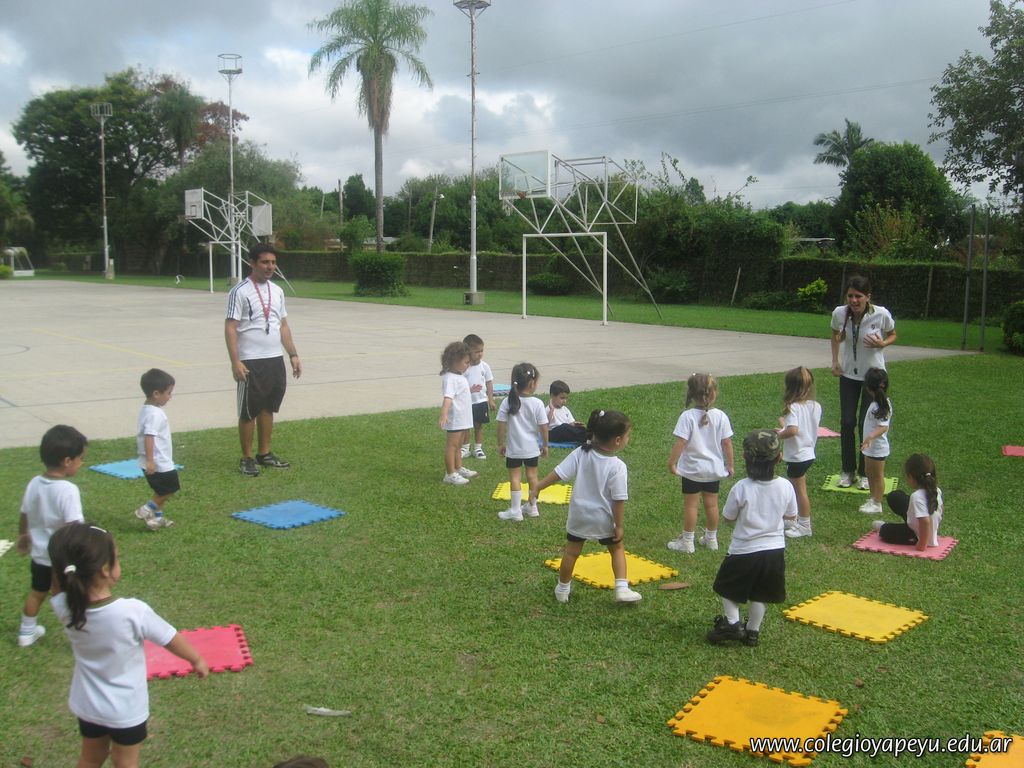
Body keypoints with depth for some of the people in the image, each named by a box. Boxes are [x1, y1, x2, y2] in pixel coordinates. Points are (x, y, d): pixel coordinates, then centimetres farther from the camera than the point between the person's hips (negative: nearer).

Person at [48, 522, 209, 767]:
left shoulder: (65, 608, -21)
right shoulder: (133, 611, -31)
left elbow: (58, 586, 3)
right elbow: (172, 640, -16)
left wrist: (63, 556, -15)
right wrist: (197, 660, 2)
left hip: (87, 705, 4)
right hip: (126, 710, -4)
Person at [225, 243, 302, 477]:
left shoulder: (277, 291, 12)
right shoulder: (240, 292, -10)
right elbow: (230, 328, -13)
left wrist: (293, 354, 12)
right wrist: (235, 362, -20)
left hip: (276, 360, 7)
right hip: (251, 362, -7)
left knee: (268, 408, 13)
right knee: (248, 412, 1)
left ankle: (264, 453, 24)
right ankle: (247, 458, 10)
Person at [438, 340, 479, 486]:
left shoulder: (459, 376, 10)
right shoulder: (450, 378, -22)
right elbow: (447, 397, -35)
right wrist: (444, 414, -46)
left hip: (463, 418, 10)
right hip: (454, 419, -10)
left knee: (458, 445, 20)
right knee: (451, 445, -2)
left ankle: (459, 469, 32)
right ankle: (450, 474, 3)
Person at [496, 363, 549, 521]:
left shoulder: (508, 402, -11)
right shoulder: (537, 403, -13)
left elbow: (501, 425, -9)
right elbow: (543, 427, -8)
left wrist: (501, 444, 5)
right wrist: (545, 445, 6)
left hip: (513, 448, -1)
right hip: (532, 448, 1)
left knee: (515, 477, 7)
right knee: (532, 475, 16)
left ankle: (515, 510, 9)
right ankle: (532, 507, 28)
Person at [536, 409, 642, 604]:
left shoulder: (581, 453, -14)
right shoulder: (618, 467, -21)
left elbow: (559, 473, -12)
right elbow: (618, 500, -18)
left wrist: (538, 487, 0)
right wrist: (619, 526, -7)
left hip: (578, 515, 2)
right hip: (603, 520, -2)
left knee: (571, 551, 19)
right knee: (617, 548, 21)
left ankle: (563, 589, 32)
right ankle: (622, 589, 12)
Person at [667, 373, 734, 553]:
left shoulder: (687, 416, -19)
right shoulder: (720, 416, -9)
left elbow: (680, 443, -20)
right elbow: (727, 443, -4)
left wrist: (672, 463, -8)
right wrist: (730, 464, 8)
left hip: (692, 469, -3)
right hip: (714, 469, 3)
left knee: (690, 505, 7)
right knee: (712, 503, 16)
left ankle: (687, 542, 15)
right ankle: (711, 538, 31)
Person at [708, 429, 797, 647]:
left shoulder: (741, 488, -21)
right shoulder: (786, 486, -11)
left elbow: (728, 518, -7)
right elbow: (791, 516, 5)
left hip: (744, 551, -3)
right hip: (774, 549, 3)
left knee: (727, 587, 18)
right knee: (760, 595, 19)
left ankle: (732, 623, 7)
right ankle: (752, 631, 27)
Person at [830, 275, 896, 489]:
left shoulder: (881, 315, -19)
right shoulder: (839, 313, -12)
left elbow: (892, 335, 0)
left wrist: (881, 344, -21)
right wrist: (835, 361, 0)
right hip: (848, 374, 2)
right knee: (847, 422, 2)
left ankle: (866, 473, 16)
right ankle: (847, 470, 17)